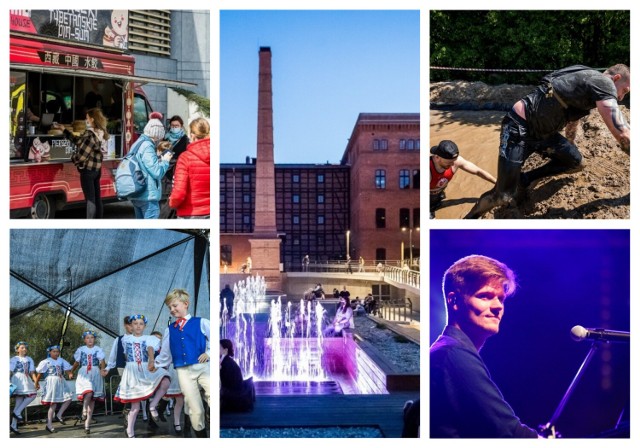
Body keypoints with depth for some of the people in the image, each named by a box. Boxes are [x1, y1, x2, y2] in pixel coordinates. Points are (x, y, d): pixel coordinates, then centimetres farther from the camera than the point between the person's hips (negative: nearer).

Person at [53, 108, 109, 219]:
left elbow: (82, 154, -19)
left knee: (90, 199, -6)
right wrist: (64, 129, 21)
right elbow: (78, 140, 18)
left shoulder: (90, 134, -18)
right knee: (97, 198, 11)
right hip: (97, 169, 9)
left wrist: (73, 158, 2)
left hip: (87, 169, -9)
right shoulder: (100, 133, 10)